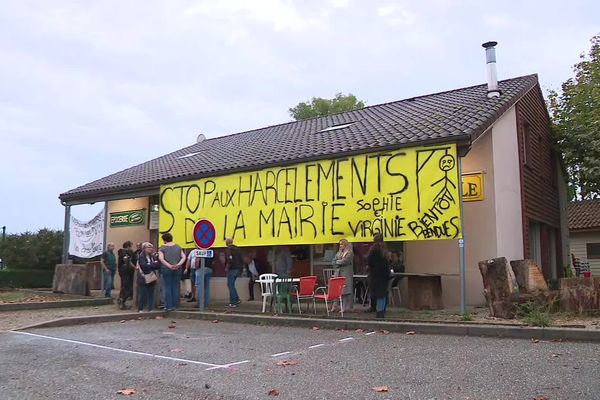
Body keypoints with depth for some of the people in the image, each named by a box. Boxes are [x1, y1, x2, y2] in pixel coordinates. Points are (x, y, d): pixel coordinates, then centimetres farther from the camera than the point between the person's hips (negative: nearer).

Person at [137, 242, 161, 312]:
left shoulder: (153, 257, 12)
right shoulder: (141, 256, -4)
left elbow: (158, 266, 5)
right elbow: (144, 265, -17)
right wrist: (154, 264, -10)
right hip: (143, 279, -5)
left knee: (151, 295, 6)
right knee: (143, 295, -3)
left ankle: (151, 309, 13)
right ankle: (140, 309, 7)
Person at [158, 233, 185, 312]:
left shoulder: (162, 248, 1)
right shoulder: (178, 247, 10)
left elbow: (161, 259, -14)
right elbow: (184, 257, 1)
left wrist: (169, 266, -19)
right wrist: (179, 264, -11)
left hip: (166, 270, -2)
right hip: (177, 270, 3)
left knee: (167, 287, 3)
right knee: (176, 287, 6)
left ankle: (169, 306, 3)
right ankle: (174, 305, 8)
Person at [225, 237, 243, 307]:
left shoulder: (229, 249, -10)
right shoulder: (238, 249, 14)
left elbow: (230, 259, -24)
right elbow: (242, 260, 16)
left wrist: (227, 267, -12)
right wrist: (241, 269, 19)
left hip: (232, 269, -8)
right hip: (238, 269, 8)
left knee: (230, 285, -1)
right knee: (231, 285, 18)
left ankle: (234, 302, -2)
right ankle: (236, 299, 15)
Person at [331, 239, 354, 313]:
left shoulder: (350, 253, -2)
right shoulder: (339, 253, 18)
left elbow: (344, 261, -14)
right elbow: (333, 262, 13)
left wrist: (337, 261, 2)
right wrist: (340, 263, -4)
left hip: (346, 274, -6)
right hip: (338, 273, 6)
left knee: (345, 290, -6)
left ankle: (345, 307, -2)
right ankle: (335, 306, 5)